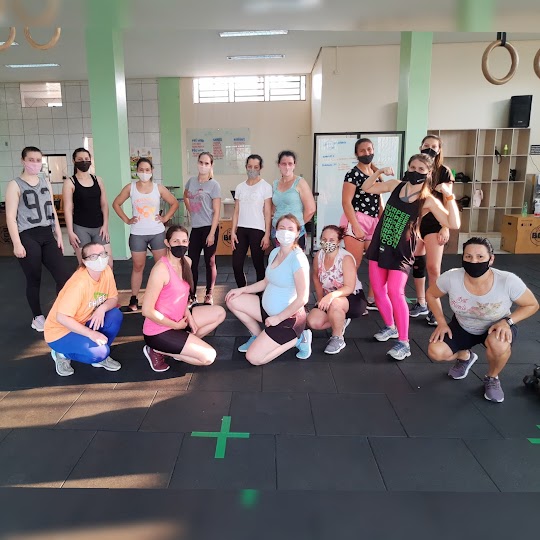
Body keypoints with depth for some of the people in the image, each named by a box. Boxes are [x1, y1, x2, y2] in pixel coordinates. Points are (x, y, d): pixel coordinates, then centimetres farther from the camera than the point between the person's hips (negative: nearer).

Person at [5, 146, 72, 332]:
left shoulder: (46, 182, 13)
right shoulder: (15, 185, -3)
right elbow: (10, 216, -8)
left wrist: (59, 235, 11)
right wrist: (17, 243, -14)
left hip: (47, 235, 5)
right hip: (28, 237, -5)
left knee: (64, 275, -2)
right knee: (34, 279, 4)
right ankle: (38, 317, 21)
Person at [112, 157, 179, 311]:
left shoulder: (159, 188, 0)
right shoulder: (130, 188, 0)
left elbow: (174, 203, 8)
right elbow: (116, 203, 8)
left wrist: (165, 218, -1)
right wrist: (126, 220, 0)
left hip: (157, 233, 1)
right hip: (137, 234, 0)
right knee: (138, 267, 8)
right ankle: (134, 299, 17)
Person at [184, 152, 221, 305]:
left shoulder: (214, 185, -8)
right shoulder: (191, 181, 8)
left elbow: (216, 211, -11)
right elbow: (186, 197, 29)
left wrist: (212, 233, -15)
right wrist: (191, 210, 13)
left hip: (209, 227, -5)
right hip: (195, 228, 5)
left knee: (210, 262, 4)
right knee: (192, 261, 7)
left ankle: (209, 294, 16)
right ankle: (192, 295, 18)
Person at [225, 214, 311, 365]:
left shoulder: (298, 258, -23)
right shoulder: (274, 252, 4)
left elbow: (302, 299, -24)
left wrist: (278, 318, -18)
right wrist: (241, 290, 5)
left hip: (288, 317, -8)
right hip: (268, 309, 8)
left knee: (253, 358, -12)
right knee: (232, 300, 3)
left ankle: (297, 339, 3)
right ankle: (257, 336, 17)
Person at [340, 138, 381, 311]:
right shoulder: (353, 174, -7)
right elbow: (346, 202, -14)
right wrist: (356, 227, -19)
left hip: (374, 223, 8)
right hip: (355, 221, -8)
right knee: (353, 265, -5)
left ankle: (372, 301, 22)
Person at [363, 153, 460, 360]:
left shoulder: (429, 200, -9)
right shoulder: (396, 185, 3)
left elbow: (453, 224, -17)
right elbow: (367, 188, 14)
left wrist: (449, 196, -22)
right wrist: (379, 171, -2)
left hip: (401, 251, -5)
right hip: (380, 245, 5)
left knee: (395, 292, -17)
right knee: (377, 290, 10)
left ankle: (404, 343, -7)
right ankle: (390, 327, 34)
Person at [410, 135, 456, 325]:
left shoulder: (444, 172, -1)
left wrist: (446, 227, -10)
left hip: (434, 223, -4)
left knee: (433, 267, -8)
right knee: (417, 264, 9)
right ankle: (421, 304, 22)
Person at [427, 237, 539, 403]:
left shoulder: (508, 281, -30)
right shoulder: (451, 278, -27)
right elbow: (431, 294, -5)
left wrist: (507, 321, -27)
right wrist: (441, 323, -13)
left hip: (497, 327, -2)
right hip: (463, 327, 2)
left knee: (499, 345, -37)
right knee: (435, 352, -18)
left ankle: (492, 378, -1)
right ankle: (465, 356, 20)